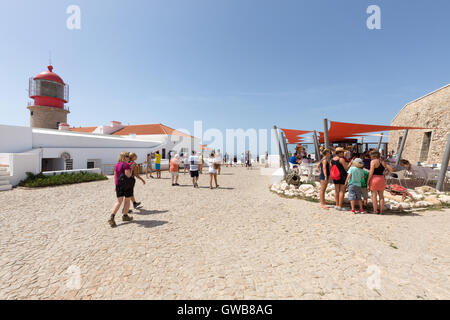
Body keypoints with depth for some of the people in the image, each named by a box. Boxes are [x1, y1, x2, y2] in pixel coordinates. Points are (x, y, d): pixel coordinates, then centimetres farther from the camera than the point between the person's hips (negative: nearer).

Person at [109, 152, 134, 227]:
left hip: (119, 184, 6)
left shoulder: (116, 165, 9)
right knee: (127, 200, 10)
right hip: (127, 184, -6)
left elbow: (115, 176, 13)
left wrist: (116, 185, 20)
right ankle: (125, 216, 22)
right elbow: (128, 175, -20)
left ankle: (112, 217, -8)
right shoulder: (126, 164, -14)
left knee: (119, 201, 6)